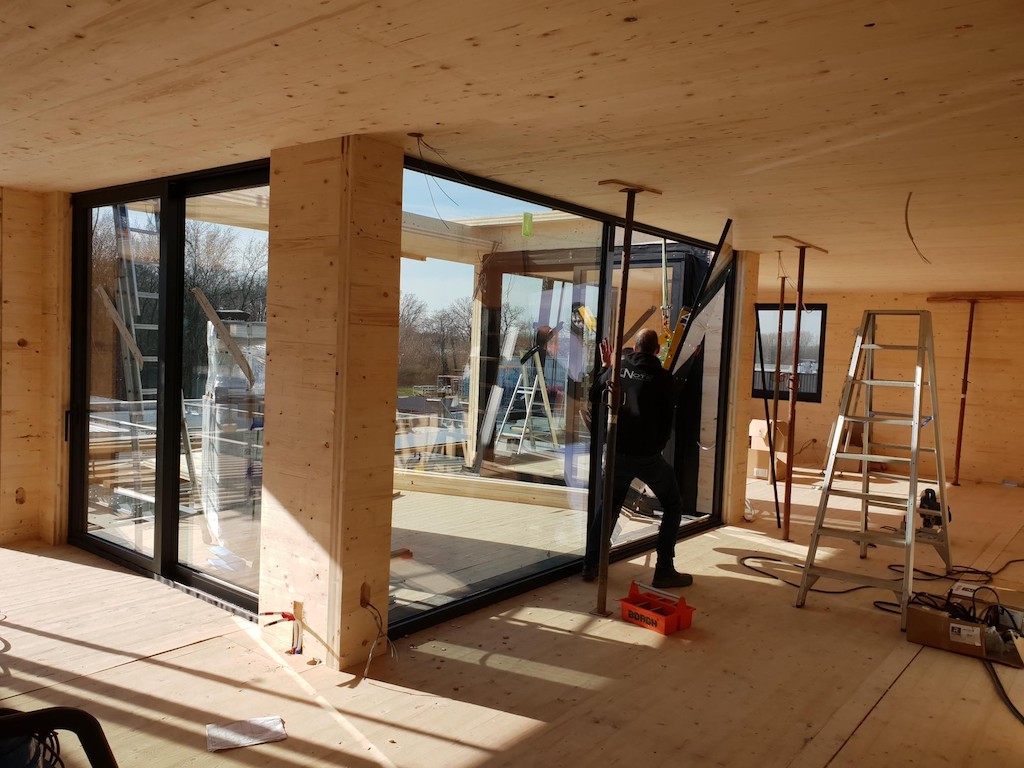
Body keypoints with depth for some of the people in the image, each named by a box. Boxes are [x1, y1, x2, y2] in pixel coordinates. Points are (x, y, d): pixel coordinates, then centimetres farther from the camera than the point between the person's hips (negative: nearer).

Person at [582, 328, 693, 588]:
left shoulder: (618, 369, 3)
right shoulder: (663, 377, -5)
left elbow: (594, 398, 18)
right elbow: (667, 420, -2)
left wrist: (606, 367, 29)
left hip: (618, 452, 4)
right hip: (648, 455, -4)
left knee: (609, 505, 22)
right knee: (673, 506, 13)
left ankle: (591, 565, 20)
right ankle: (664, 570, 8)